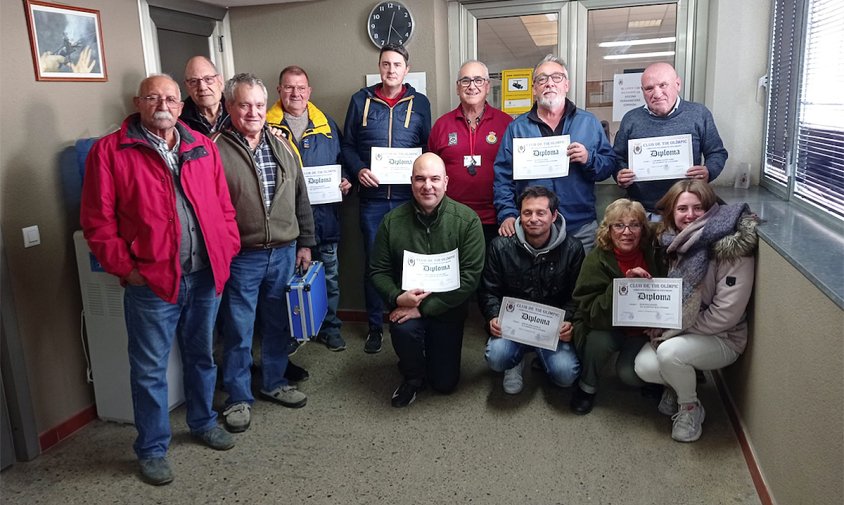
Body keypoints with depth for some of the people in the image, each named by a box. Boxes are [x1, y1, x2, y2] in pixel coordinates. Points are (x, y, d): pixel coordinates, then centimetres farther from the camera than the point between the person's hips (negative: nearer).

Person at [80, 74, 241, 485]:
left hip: (205, 276, 4)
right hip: (151, 282, -4)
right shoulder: (109, 151, -4)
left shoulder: (203, 147, 9)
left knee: (201, 356, 19)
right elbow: (97, 222, -6)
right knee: (150, 369, 7)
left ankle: (203, 421, 40)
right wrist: (126, 268, -10)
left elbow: (223, 206, 12)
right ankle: (152, 449, 24)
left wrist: (226, 251, 3)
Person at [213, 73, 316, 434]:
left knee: (278, 324, 17)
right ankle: (238, 398, 23)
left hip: (284, 253, 5)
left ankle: (275, 383, 35)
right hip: (241, 258, -5)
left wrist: (305, 243, 12)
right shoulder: (216, 150, -9)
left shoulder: (282, 147, 9)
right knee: (238, 331, 6)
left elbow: (301, 198, 13)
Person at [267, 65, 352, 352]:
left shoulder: (327, 125, 9)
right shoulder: (267, 125, 0)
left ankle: (330, 328, 27)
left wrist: (346, 182, -2)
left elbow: (342, 161, 15)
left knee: (329, 275, 11)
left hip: (323, 214, 2)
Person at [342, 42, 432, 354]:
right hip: (372, 196, 0)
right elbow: (348, 145, 8)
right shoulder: (361, 100, 5)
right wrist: (358, 170, -9)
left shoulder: (420, 103, 7)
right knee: (374, 261, 6)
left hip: (409, 196, 0)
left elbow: (428, 147, 9)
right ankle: (375, 326, 20)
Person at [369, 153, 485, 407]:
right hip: (407, 304, 0)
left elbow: (470, 277, -18)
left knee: (445, 383, 6)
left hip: (448, 309, 0)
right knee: (403, 329, -34)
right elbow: (379, 271, -2)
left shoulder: (467, 220, -15)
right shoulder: (393, 221, -9)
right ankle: (413, 376, 0)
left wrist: (424, 307, -23)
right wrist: (397, 298, -23)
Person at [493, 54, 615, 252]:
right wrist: (508, 213, -9)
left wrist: (589, 159, -14)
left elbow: (610, 165, 6)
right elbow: (503, 176, 3)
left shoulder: (589, 122, 7)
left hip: (582, 228, 1)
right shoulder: (517, 127, 5)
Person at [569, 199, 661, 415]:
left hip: (643, 330, 1)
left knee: (629, 373, -23)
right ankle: (587, 386, -3)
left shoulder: (653, 254, -12)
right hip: (606, 328, -1)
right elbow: (592, 314, -26)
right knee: (599, 339, -32)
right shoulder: (597, 260, -19)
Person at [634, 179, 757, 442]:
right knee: (645, 367, -21)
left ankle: (690, 408, -2)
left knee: (670, 352, -32)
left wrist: (674, 329, -17)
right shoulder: (674, 243, 0)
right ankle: (679, 382, 14)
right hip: (677, 330, 5)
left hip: (722, 338, -5)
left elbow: (726, 314, -21)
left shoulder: (732, 250, -20)